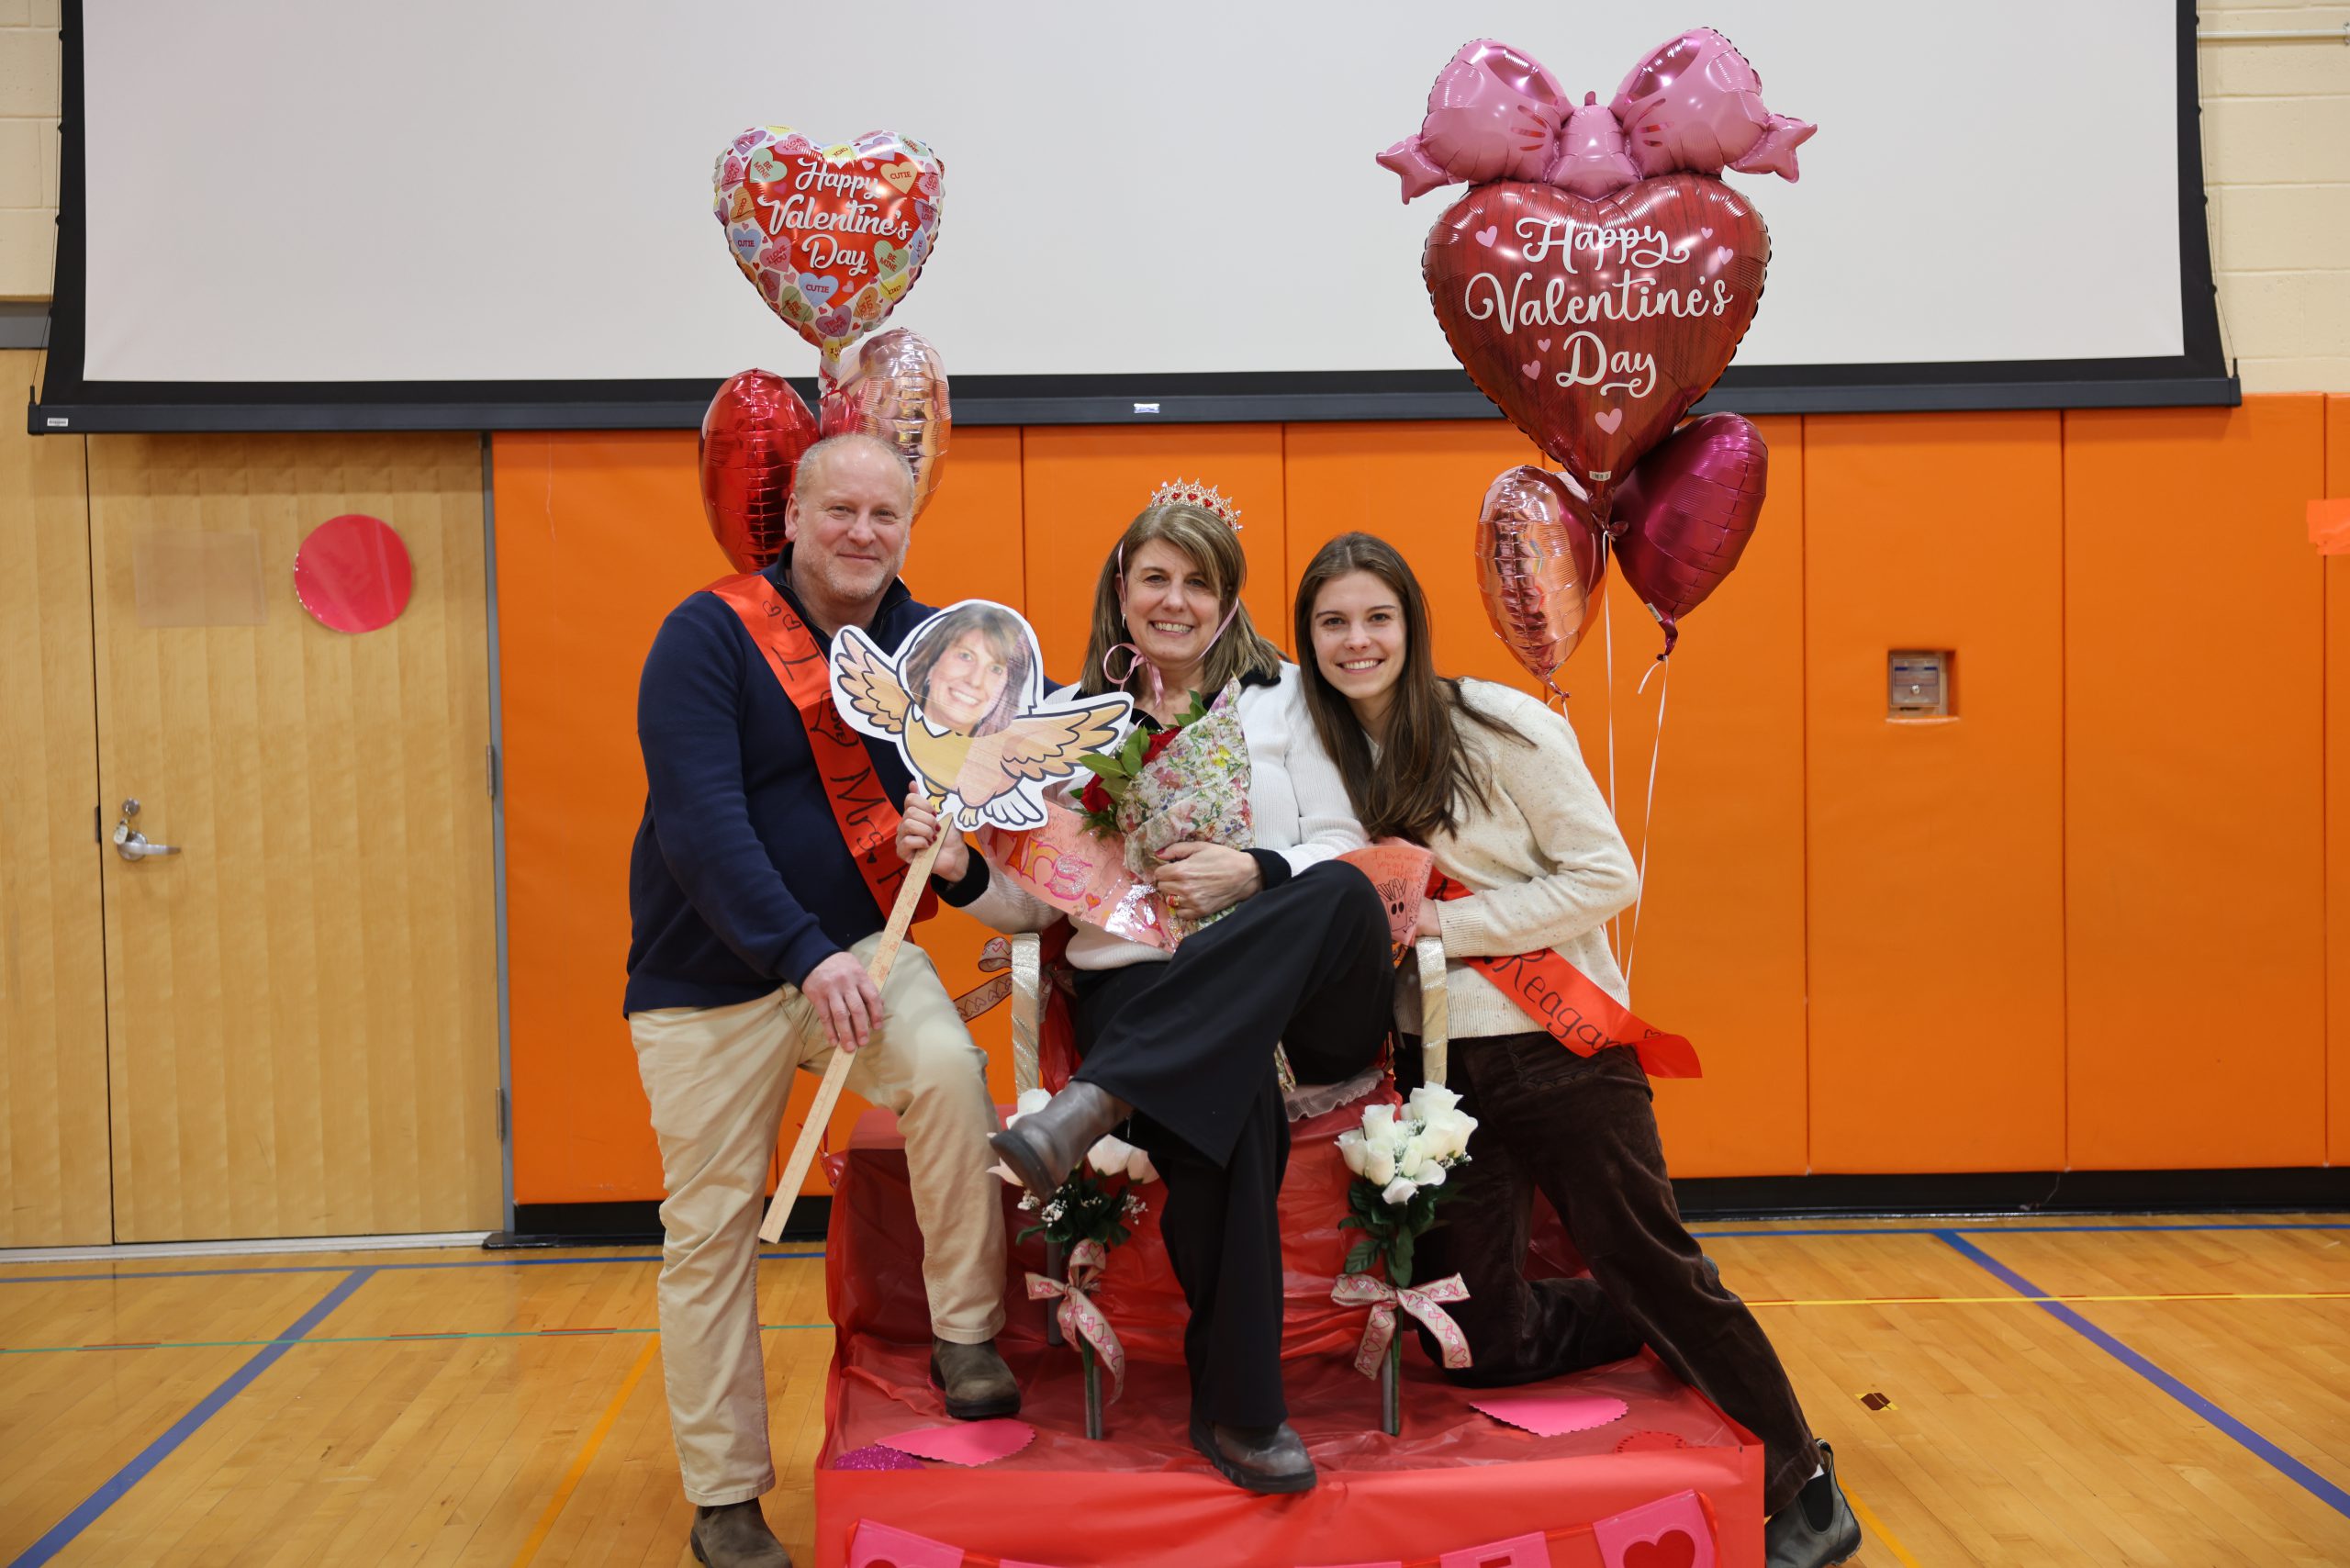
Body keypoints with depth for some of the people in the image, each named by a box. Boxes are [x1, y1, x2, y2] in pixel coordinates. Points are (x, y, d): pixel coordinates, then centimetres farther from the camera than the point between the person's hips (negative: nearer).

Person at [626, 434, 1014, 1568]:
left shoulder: (930, 644, 1)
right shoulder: (708, 635, -13)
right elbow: (699, 826, -23)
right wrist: (803, 955, -33)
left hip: (859, 945, 2)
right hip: (711, 973, -2)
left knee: (949, 1071, -27)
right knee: (709, 1239, 5)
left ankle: (965, 1335, -7)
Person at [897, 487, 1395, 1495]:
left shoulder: (1280, 695, 13)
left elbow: (1348, 849, 7)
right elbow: (1040, 900, 11)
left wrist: (1254, 875, -12)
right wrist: (960, 871, -10)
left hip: (1292, 991, 1)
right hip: (1133, 980, -1)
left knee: (1343, 895, -35)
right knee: (1232, 1113, -36)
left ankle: (1096, 1101, -36)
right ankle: (1236, 1408, -19)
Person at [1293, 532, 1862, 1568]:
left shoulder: (1502, 726, -10)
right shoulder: (1324, 753, 5)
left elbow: (1607, 876, -13)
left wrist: (1453, 923, -17)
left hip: (1557, 1044, -5)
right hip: (1436, 1059, 5)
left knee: (1647, 1264, 0)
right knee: (1480, 1345, 6)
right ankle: (1661, 1325, 32)